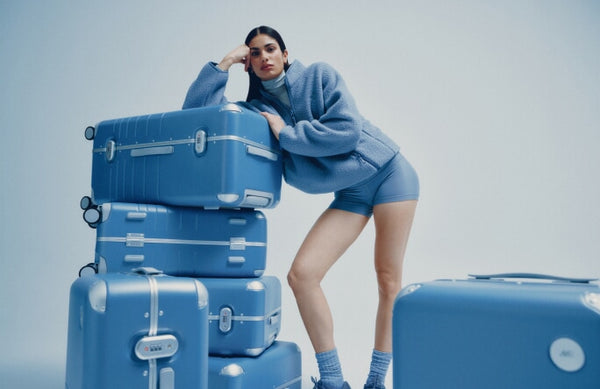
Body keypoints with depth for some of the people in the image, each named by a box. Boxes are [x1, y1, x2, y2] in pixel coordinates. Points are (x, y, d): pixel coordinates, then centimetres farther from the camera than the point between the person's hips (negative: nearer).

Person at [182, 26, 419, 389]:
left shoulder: (320, 75, -5)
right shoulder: (256, 109, 3)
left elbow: (348, 130, -17)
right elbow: (196, 109, -4)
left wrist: (286, 133, -15)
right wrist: (225, 62, -8)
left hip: (389, 171, -3)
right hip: (350, 193, 4)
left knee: (389, 281, -4)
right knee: (301, 275, -12)